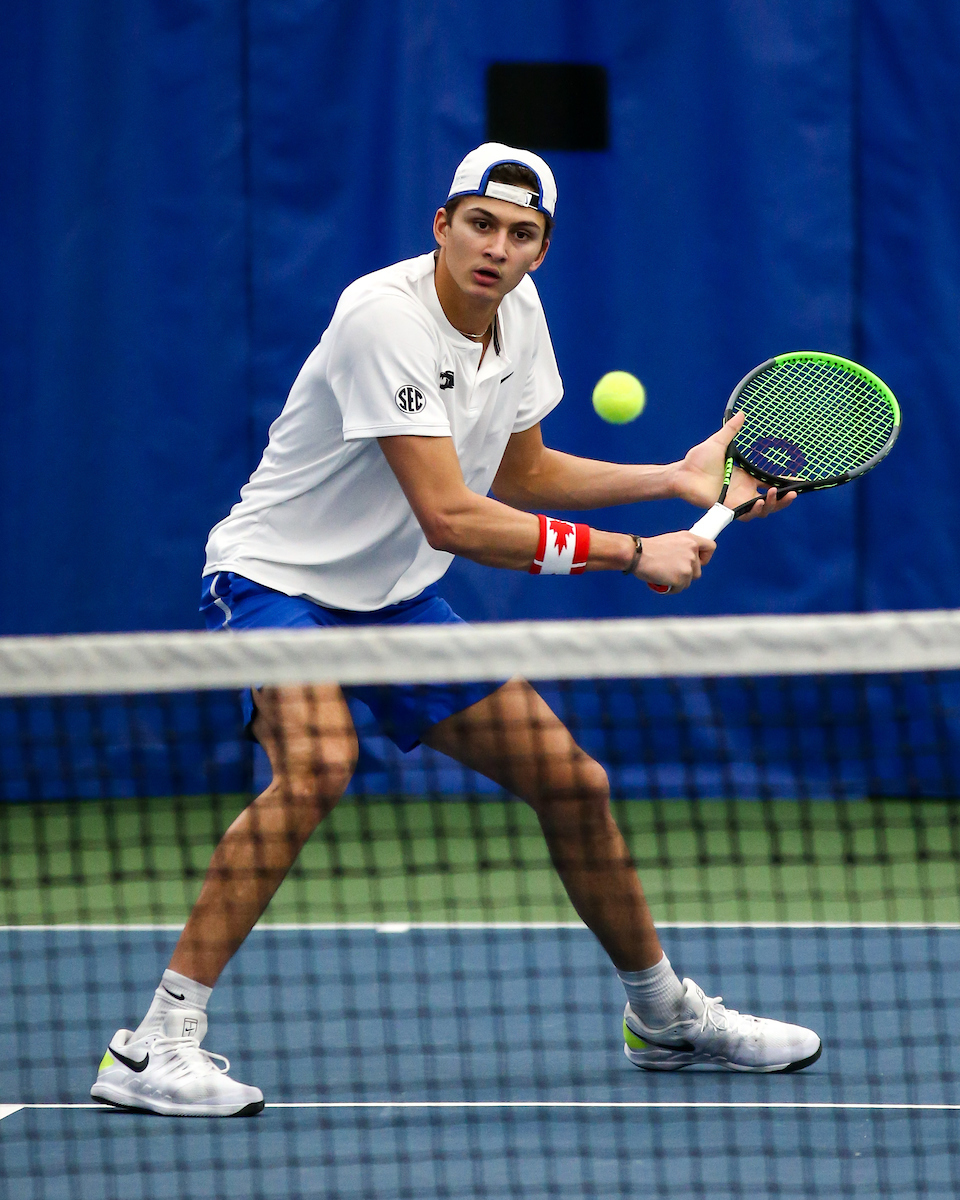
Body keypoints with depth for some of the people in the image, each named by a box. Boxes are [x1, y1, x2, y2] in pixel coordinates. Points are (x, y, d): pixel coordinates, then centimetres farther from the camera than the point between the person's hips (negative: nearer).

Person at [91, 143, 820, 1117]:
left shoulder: (517, 311, 0)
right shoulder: (386, 315, -26)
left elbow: (517, 473, 16)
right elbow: (449, 518, -31)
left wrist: (678, 480, 8)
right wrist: (632, 555, -26)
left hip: (395, 599, 8)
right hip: (277, 576, -8)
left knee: (571, 781, 7)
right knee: (319, 761, -35)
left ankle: (665, 1016, 31)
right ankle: (154, 1045, -34)